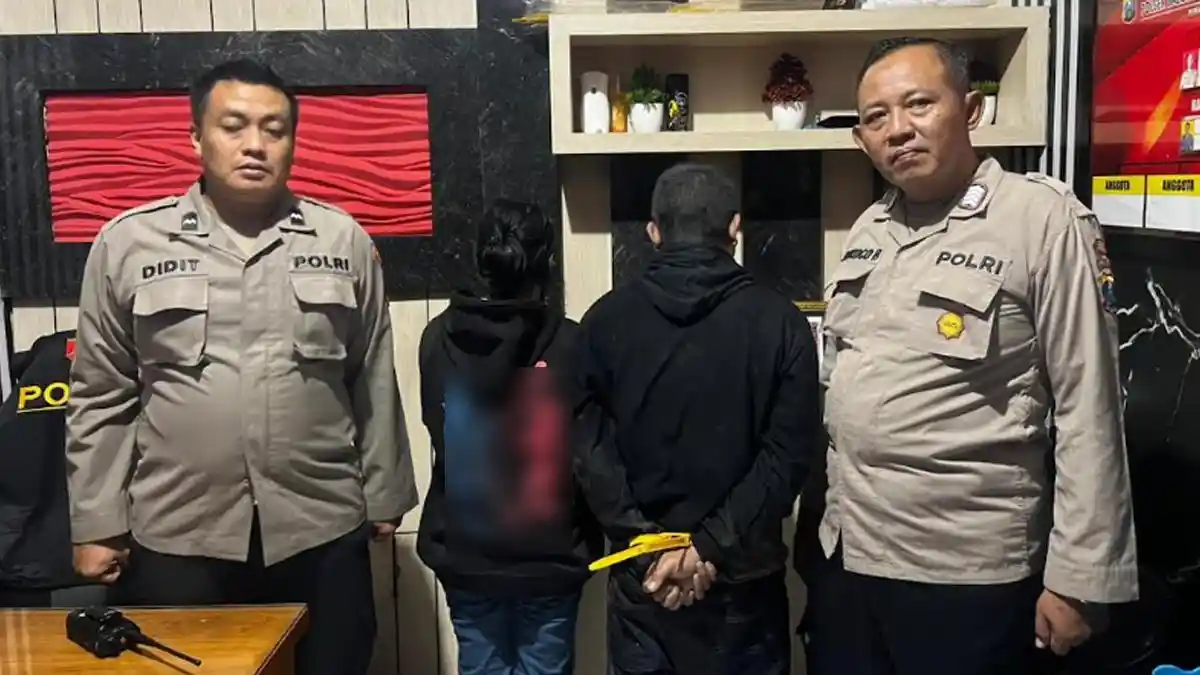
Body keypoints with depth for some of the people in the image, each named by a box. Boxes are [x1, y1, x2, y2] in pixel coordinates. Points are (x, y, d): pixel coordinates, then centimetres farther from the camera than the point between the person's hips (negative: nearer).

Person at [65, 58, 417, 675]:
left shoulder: (344, 242, 2)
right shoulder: (127, 244, 0)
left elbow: (374, 385, 6)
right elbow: (102, 398, 3)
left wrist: (383, 498, 8)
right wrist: (97, 524, 2)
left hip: (323, 534, 1)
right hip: (174, 539, 0)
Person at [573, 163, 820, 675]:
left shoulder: (605, 320, -2)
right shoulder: (780, 321, -5)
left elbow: (590, 449, -7)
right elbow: (788, 456, -11)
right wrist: (710, 547, -12)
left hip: (642, 569, 1)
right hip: (742, 572, -1)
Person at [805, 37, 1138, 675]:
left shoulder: (1043, 219, -11)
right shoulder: (868, 228, 8)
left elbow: (1087, 409, -12)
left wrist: (1078, 576, -13)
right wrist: (818, 522, 13)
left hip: (965, 571, -6)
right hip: (845, 554, 6)